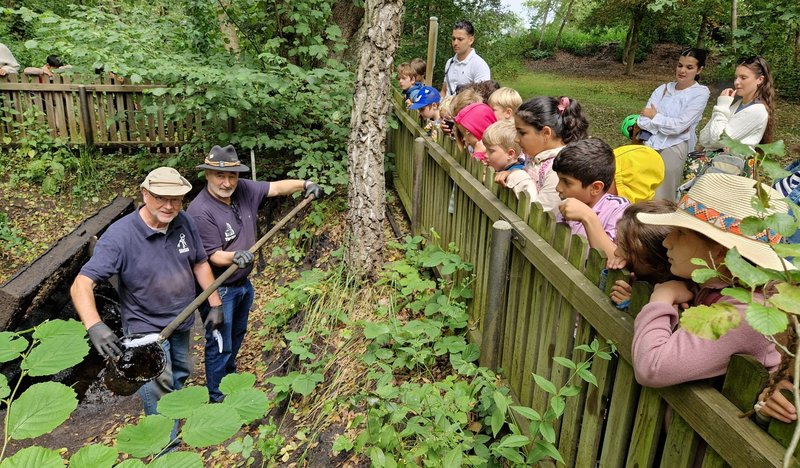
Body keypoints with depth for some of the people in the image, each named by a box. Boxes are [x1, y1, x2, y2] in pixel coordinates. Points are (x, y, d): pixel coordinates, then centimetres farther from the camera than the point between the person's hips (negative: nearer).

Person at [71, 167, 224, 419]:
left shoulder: (184, 223, -13)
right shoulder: (119, 236, -28)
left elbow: (200, 263, 1)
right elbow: (81, 284, -32)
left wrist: (215, 304, 1)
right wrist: (94, 325, -48)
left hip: (182, 322, 6)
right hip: (146, 327, -5)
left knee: (180, 374, 27)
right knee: (159, 392, 0)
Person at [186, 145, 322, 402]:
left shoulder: (243, 190, -8)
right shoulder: (199, 211, -28)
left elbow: (276, 187, 7)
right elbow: (213, 256, -27)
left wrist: (304, 184, -1)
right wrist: (234, 257, -46)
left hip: (243, 284, 8)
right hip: (218, 290, -8)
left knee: (237, 334, 27)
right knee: (220, 345, 6)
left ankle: (229, 374, 52)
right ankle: (217, 397, 27)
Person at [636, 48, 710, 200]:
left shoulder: (700, 92, 1)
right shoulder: (662, 89, 13)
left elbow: (679, 125, -10)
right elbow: (642, 122, 2)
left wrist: (654, 116, 1)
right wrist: (669, 126, -8)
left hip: (674, 146, -4)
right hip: (650, 144, 4)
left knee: (660, 198, -10)